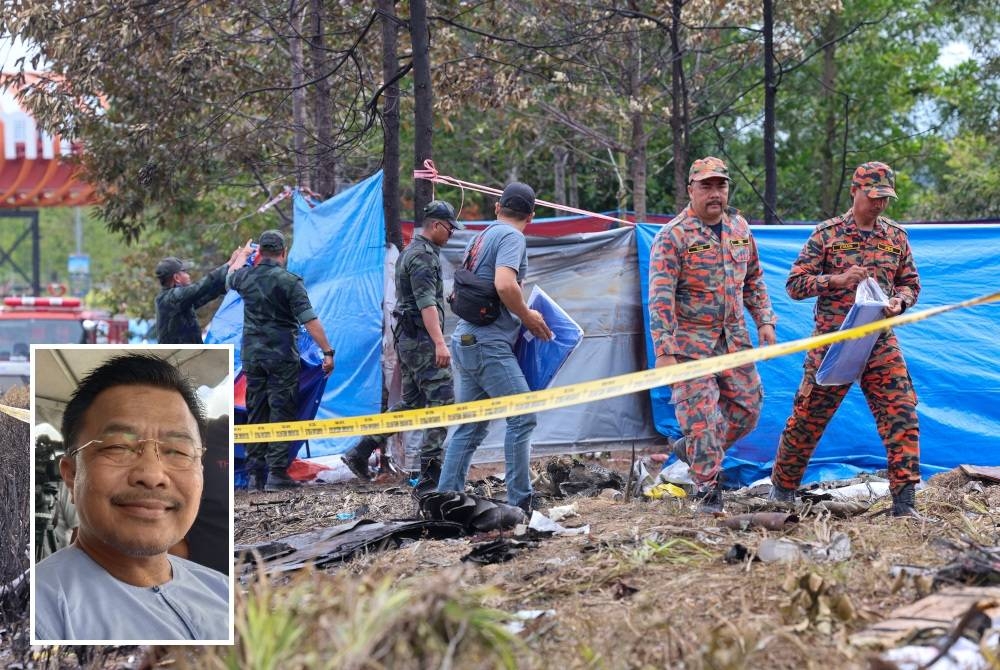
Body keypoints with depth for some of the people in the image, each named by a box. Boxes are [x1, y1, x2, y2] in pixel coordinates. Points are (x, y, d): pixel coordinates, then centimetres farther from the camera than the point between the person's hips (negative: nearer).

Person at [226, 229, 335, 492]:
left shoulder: (246, 277, 4)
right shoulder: (290, 281, -10)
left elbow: (229, 278, 31)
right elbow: (310, 321, -16)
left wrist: (241, 256, 47)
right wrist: (327, 352, -14)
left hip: (252, 355, 5)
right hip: (282, 356, -5)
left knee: (256, 414, 10)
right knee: (281, 412, -3)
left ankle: (255, 473, 10)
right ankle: (276, 473, -10)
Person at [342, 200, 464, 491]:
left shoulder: (411, 252, 19)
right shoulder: (423, 255, -14)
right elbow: (426, 303, -24)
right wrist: (439, 343, -31)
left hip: (407, 338, 11)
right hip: (422, 338, -11)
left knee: (410, 402, 15)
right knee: (442, 402, -9)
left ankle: (360, 452, 15)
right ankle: (430, 475, -10)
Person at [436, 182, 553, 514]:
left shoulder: (479, 238, 19)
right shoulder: (511, 237, -7)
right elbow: (505, 285, -24)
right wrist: (528, 317, -9)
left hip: (465, 341, 9)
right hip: (490, 345, -9)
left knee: (470, 427, 11)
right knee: (522, 418, -8)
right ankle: (519, 505, -10)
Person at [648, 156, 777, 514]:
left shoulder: (739, 228, 8)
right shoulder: (673, 236, -12)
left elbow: (753, 280, 21)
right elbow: (660, 297, -17)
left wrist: (765, 321, 11)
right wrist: (664, 351, -23)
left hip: (734, 339, 6)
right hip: (690, 342, -6)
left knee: (747, 407, 10)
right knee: (700, 414, -7)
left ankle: (693, 449, 31)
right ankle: (708, 488, 5)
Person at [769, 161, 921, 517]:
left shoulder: (896, 236, 9)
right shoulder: (826, 234, -2)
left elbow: (911, 283, 16)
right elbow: (795, 284, -4)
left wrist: (899, 301, -7)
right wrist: (837, 280, -19)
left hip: (881, 343, 3)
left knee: (901, 416, -10)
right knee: (807, 419, 5)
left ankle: (904, 502, -8)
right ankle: (782, 489, 24)